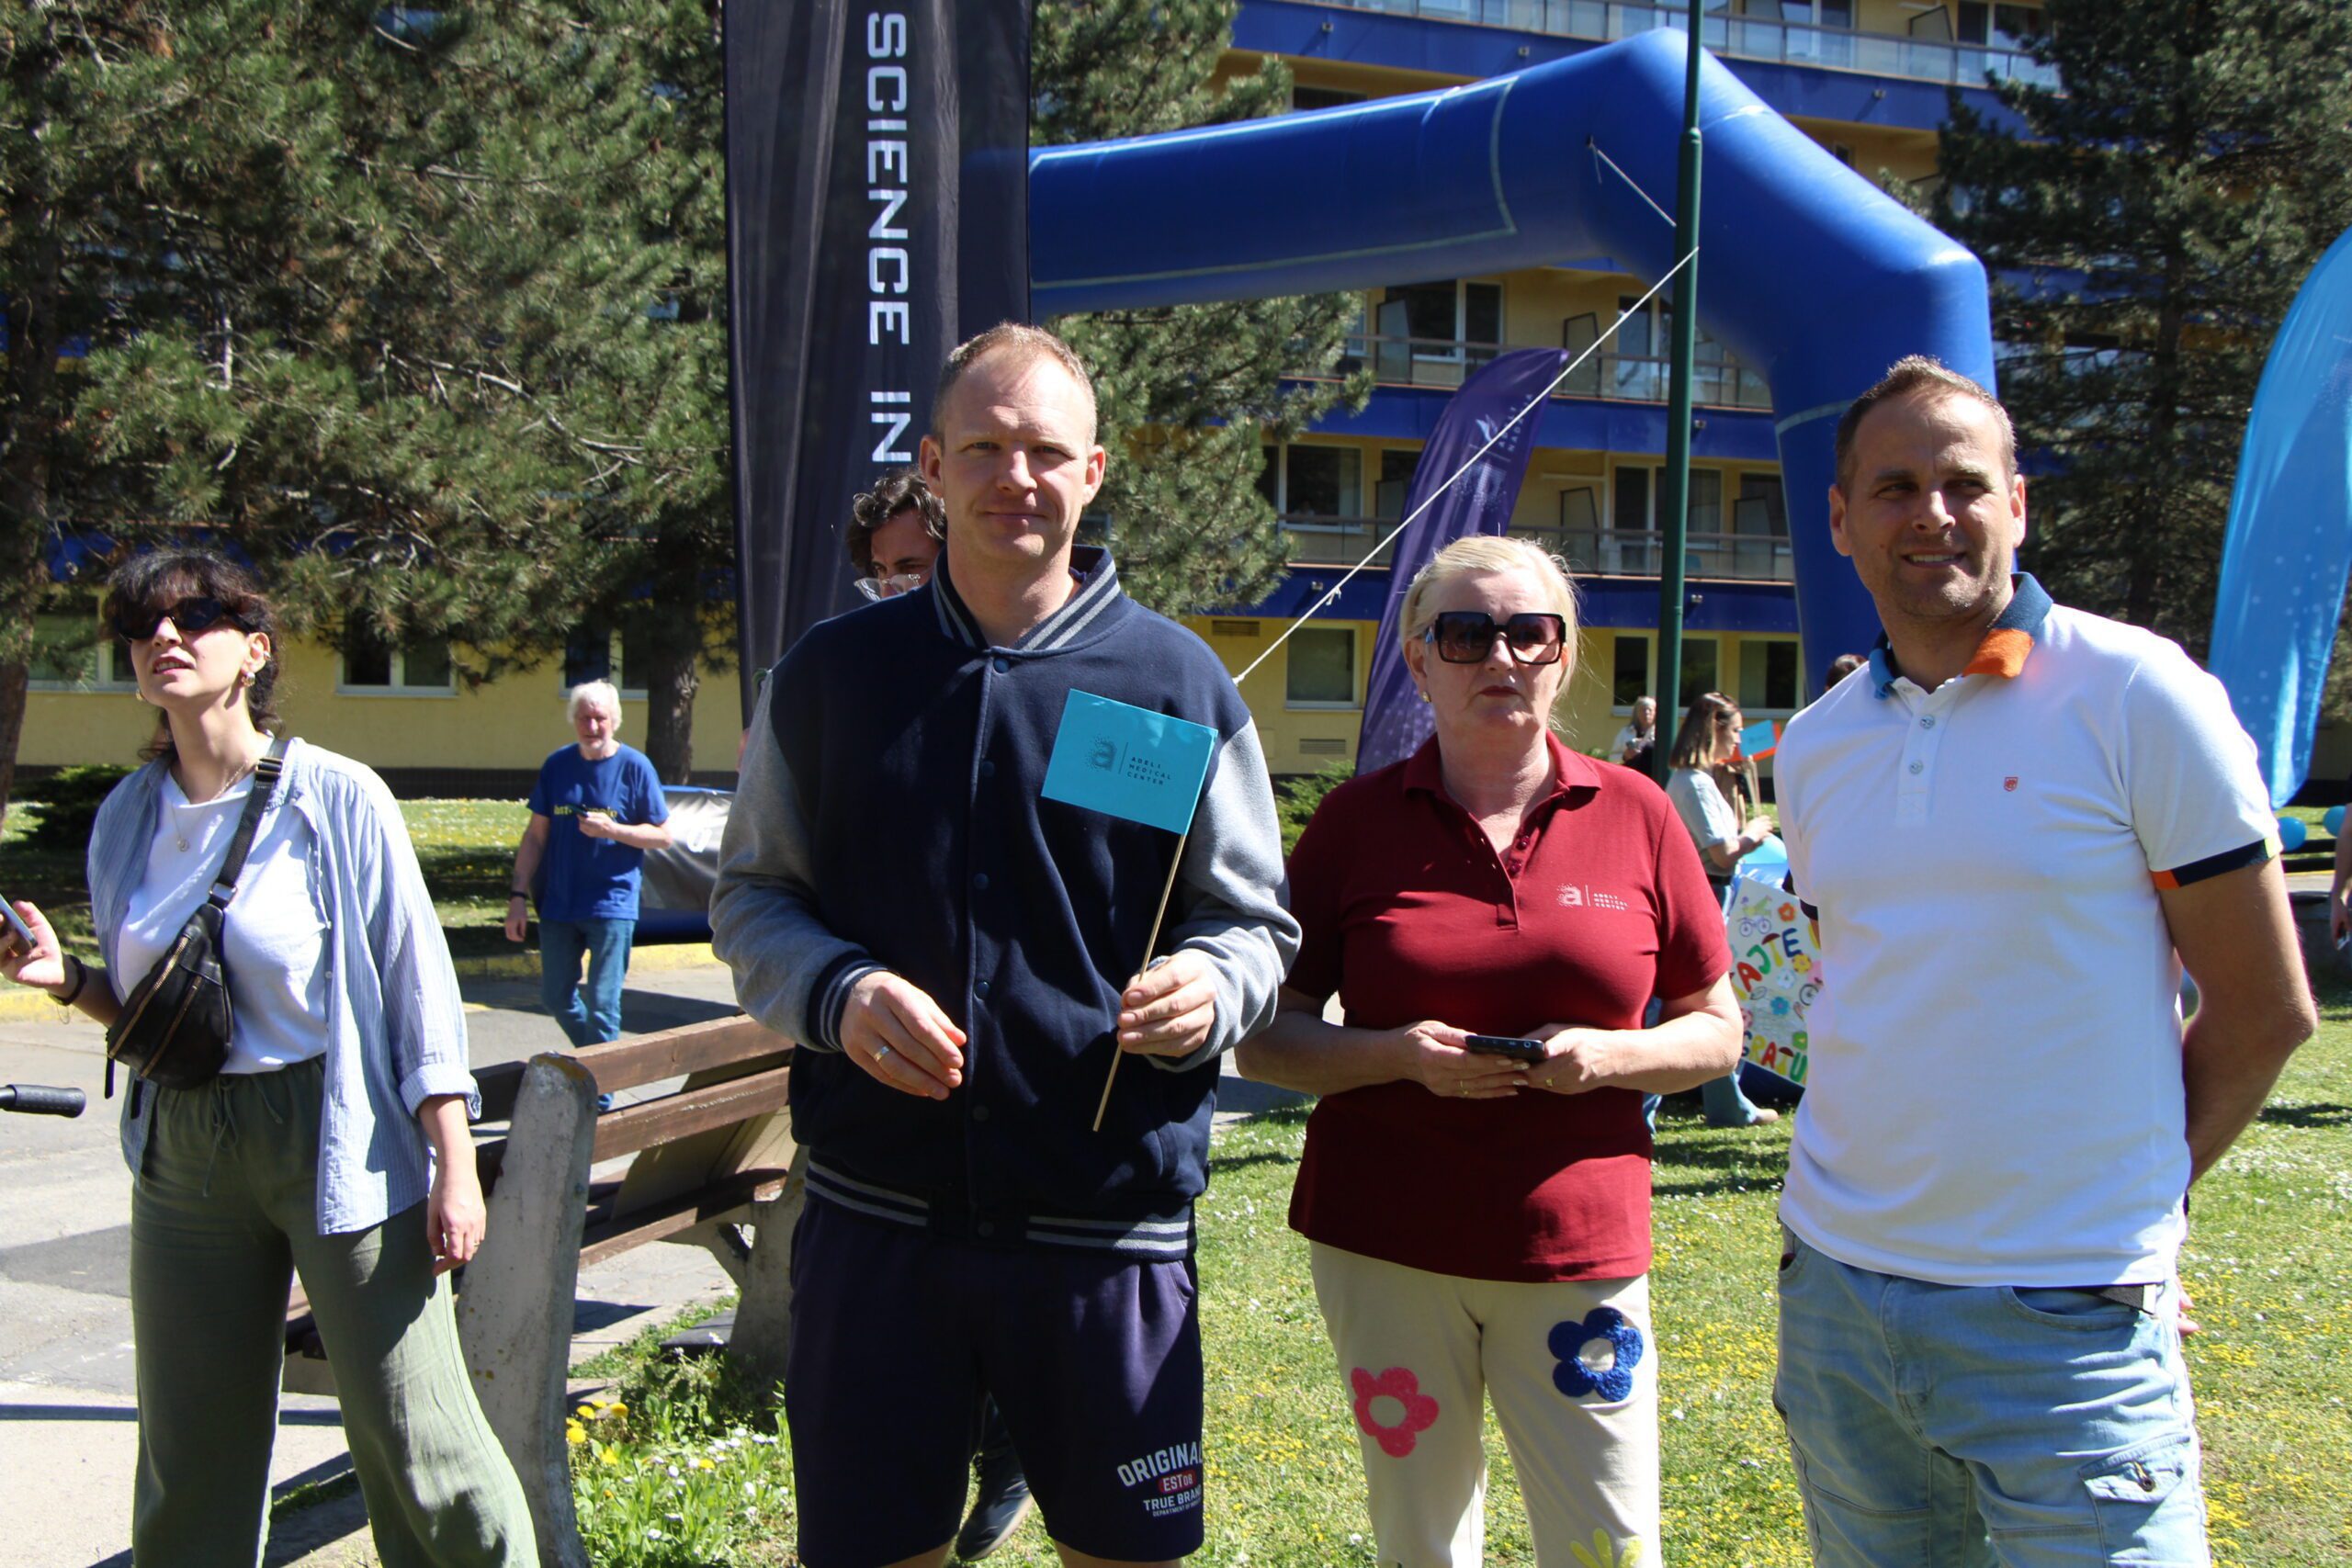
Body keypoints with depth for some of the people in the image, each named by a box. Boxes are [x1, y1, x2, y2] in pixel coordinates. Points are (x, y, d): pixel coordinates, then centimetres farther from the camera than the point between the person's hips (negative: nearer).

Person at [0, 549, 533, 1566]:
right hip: (184, 1148, 5)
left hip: (337, 1139, -5)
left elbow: (416, 982, -8)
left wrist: (454, 1167, -12)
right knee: (190, 1459, 14)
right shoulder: (127, 817, 6)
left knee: (416, 1446, -2)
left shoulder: (336, 797, -9)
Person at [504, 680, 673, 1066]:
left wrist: (611, 829, -17)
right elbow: (535, 835, 9)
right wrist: (518, 895, 3)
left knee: (603, 1006, -3)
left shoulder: (634, 767, -4)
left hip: (612, 906, -4)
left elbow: (662, 836, -2)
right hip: (560, 905, 4)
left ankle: (599, 1093, 7)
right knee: (555, 998, 13)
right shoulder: (557, 765, 5)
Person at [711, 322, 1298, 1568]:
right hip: (877, 1215, 1)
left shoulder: (1177, 683, 1)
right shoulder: (833, 673, 4)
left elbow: (1254, 919, 6)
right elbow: (752, 895, 9)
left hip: (1110, 1226, 0)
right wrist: (837, 993, -12)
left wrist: (1207, 988, -17)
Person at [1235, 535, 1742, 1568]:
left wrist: (1611, 1055, -11)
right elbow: (1263, 1038, 2)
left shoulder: (1634, 814, 3)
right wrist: (1398, 1054, -15)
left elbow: (1718, 1030, 8)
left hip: (1578, 1249, 0)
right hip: (1385, 1246, 0)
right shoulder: (1357, 821, 2)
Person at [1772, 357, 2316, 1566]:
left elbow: (2265, 1010, -4)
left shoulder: (2137, 695, -8)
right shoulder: (1813, 745, 7)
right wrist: (1875, 1195, 10)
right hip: (1833, 1294, 5)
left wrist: (2128, 1200, 1)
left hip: (2069, 1323, -5)